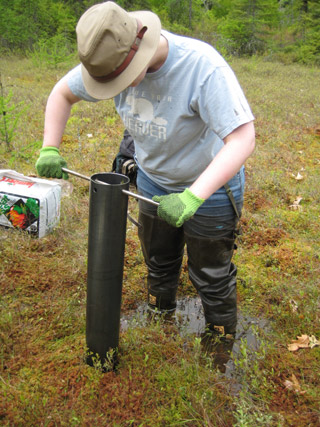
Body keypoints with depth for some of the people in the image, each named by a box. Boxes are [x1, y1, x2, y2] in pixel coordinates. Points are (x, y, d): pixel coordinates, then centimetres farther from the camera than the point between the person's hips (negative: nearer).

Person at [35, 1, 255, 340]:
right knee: (158, 264, 24)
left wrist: (194, 196, -48)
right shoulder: (111, 58, -16)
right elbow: (63, 93, 0)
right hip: (154, 180, 6)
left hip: (211, 183, -5)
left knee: (210, 276, 11)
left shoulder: (203, 66, -34)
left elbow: (243, 138, -39)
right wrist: (49, 148, -12)